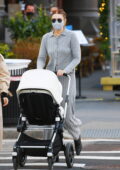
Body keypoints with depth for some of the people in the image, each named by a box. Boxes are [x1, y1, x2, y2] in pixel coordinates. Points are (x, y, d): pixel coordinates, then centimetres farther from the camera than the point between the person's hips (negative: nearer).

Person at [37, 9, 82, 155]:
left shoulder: (71, 36, -5)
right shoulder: (46, 38, 5)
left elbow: (77, 58, -7)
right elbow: (41, 59, 7)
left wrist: (65, 70, -22)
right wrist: (39, 71, -14)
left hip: (67, 78, -3)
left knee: (67, 114, -7)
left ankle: (77, 136, 24)